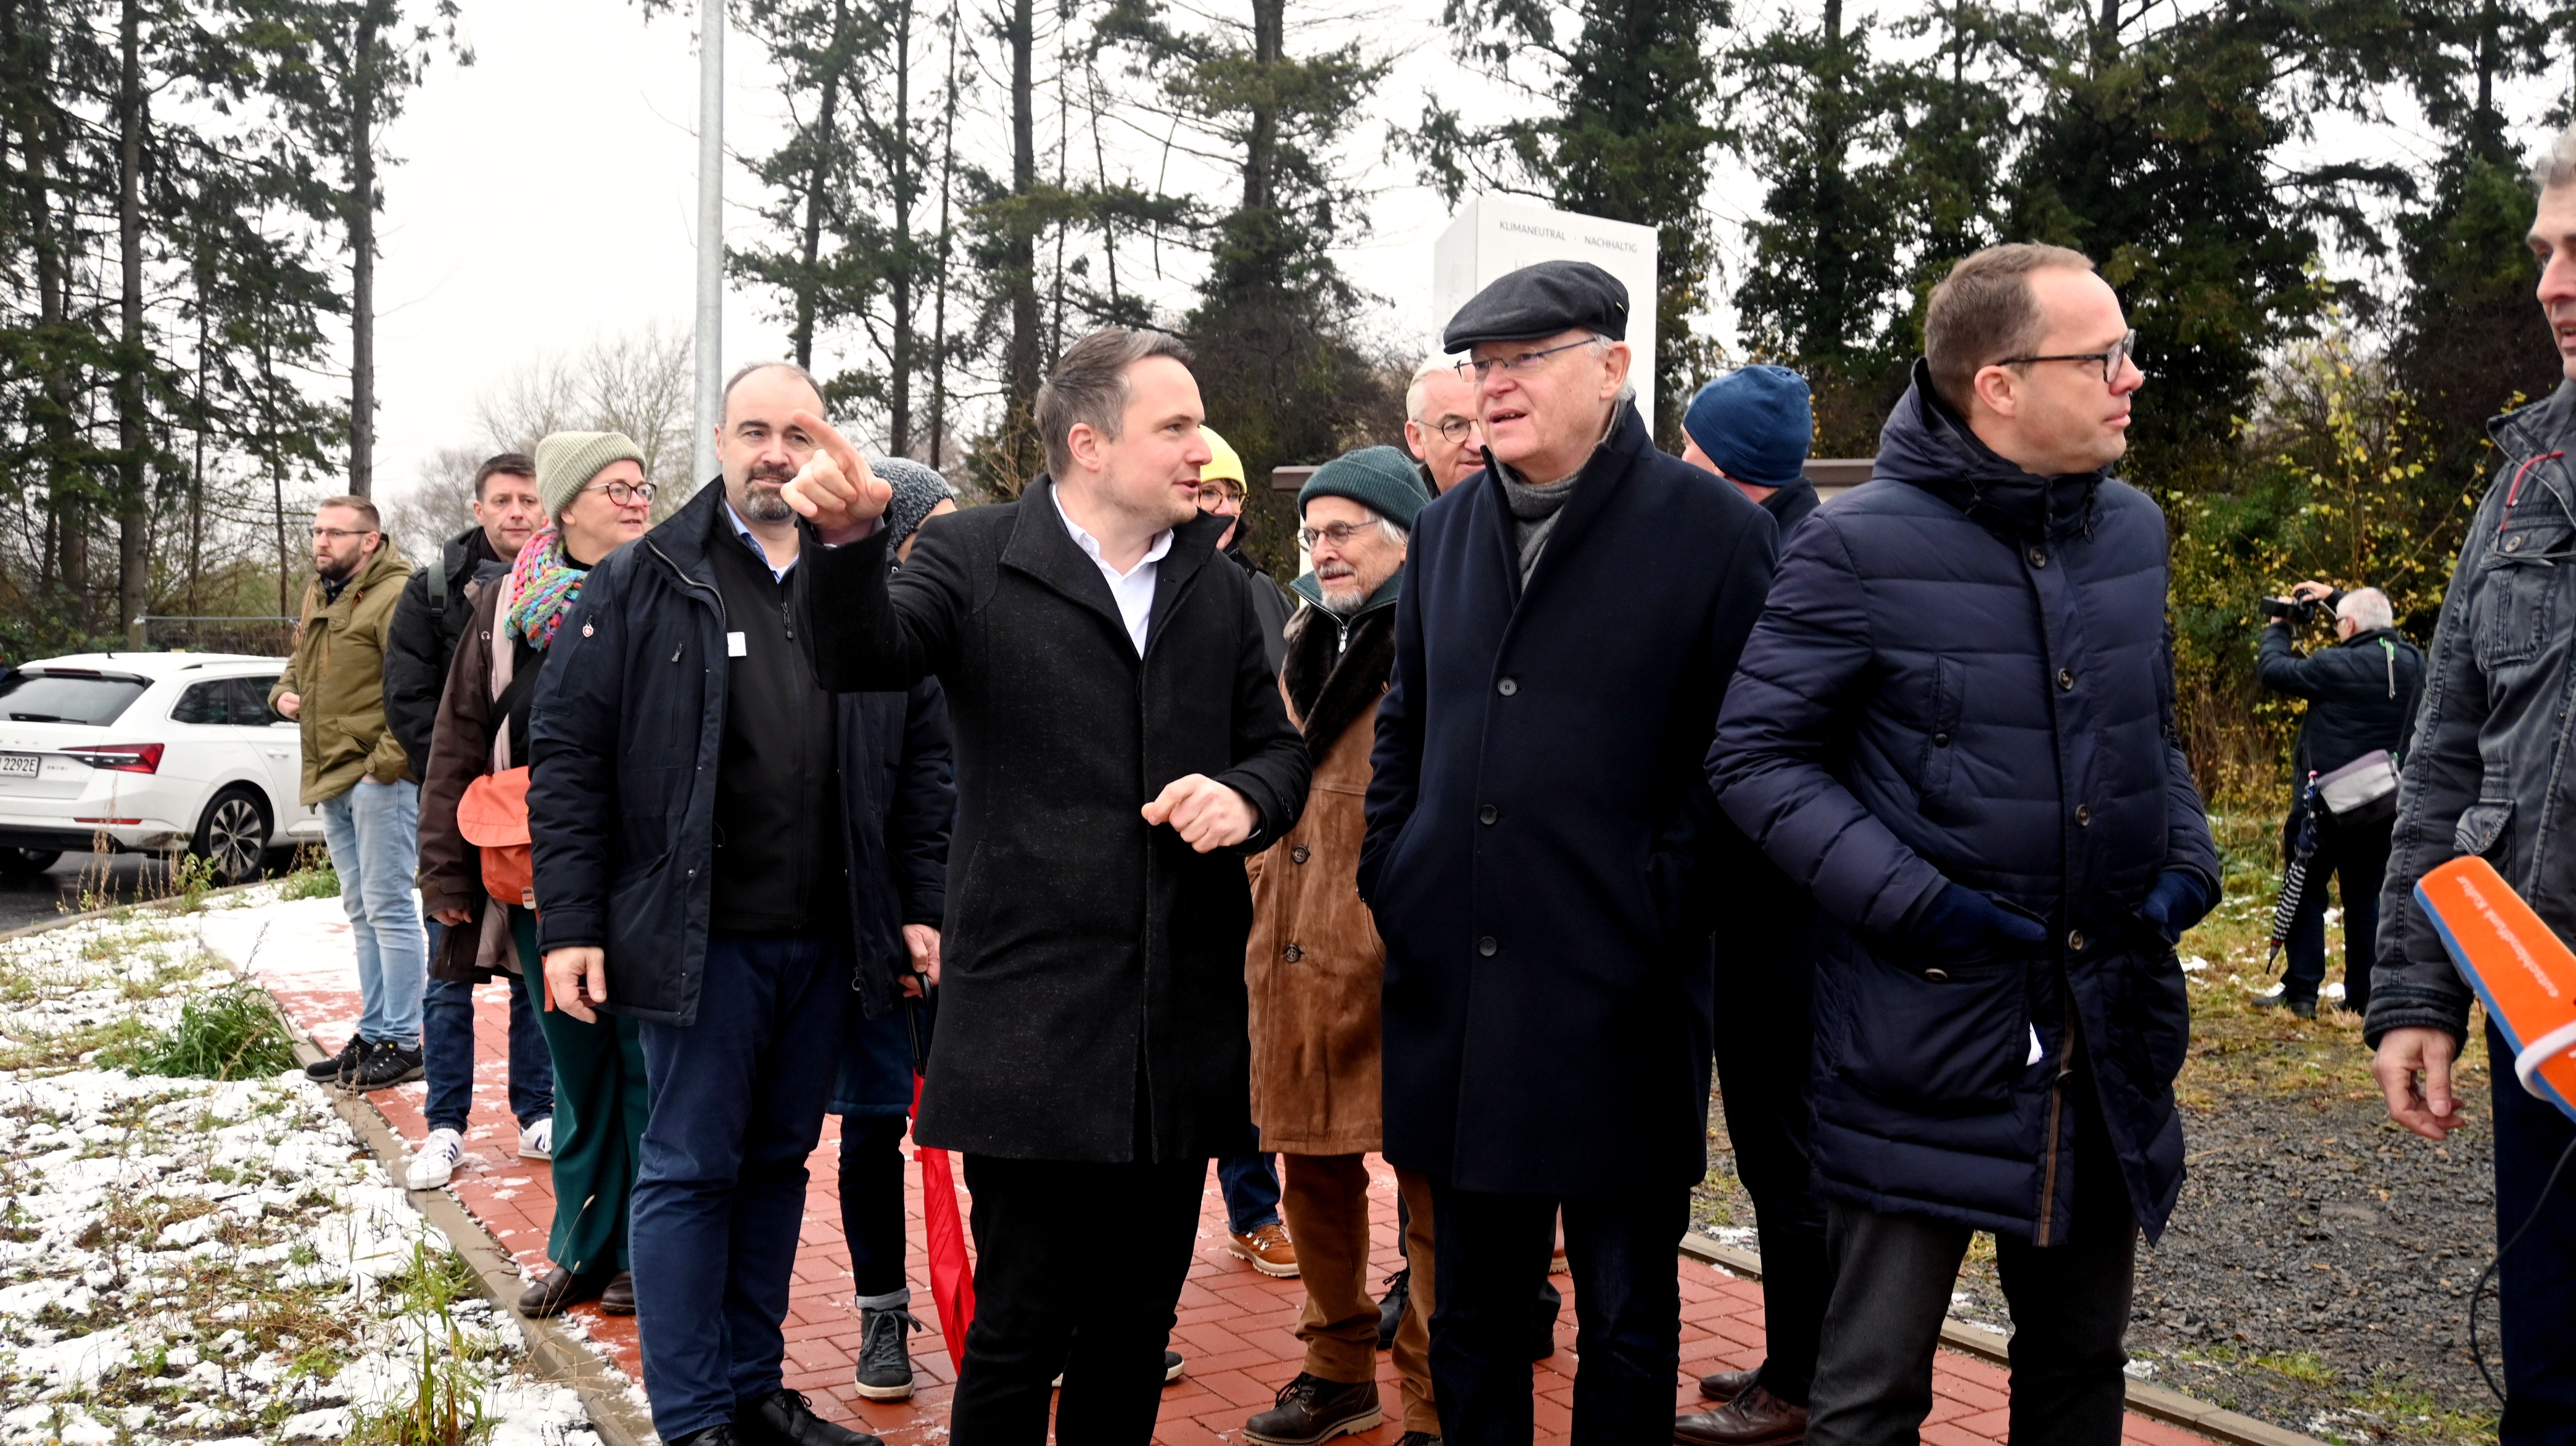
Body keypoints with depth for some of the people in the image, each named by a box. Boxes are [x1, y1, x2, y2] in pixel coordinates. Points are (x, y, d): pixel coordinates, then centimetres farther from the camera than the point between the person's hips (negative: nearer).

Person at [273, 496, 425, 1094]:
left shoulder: (396, 595, -14)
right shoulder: (319, 595, 17)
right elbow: (301, 660, 31)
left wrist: (389, 759, -22)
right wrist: (285, 692, 9)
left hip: (378, 777, -10)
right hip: (332, 778, 10)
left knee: (389, 908, -6)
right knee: (361, 911, 16)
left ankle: (402, 1043, 0)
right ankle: (373, 1034, 25)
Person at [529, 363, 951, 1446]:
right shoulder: (643, 585, -1)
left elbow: (912, 767, 10)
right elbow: (566, 754, -3)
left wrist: (916, 911, 4)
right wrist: (570, 925, -9)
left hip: (826, 940, 4)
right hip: (703, 937, -4)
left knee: (778, 1164, 14)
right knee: (690, 1169, 3)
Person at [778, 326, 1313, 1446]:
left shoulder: (1219, 589, 13)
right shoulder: (977, 558, -2)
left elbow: (1280, 747, 16)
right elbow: (861, 657, -17)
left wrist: (1249, 798, -7)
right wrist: (847, 542, -38)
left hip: (1180, 1030, 5)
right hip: (1032, 1014, -5)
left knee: (1136, 1329, 15)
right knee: (1020, 1329, 1)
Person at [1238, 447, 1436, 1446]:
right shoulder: (1303, 649, 16)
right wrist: (1266, 909, 19)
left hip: (1407, 968, -7)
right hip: (1296, 957, 7)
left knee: (1430, 1192, 0)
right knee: (1314, 1176, 16)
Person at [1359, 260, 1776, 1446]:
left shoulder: (1715, 531, -6)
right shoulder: (1445, 530, 11)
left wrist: (1657, 912, -13)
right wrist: (1391, 880, 9)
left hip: (1617, 1001, -4)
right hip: (1452, 991, 5)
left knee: (1627, 1324, 11)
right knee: (1472, 1316, 16)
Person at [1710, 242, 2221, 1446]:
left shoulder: (2131, 529, 6)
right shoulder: (1860, 547, -13)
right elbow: (1756, 757, -11)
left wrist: (2185, 857, 2)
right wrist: (1910, 902, -19)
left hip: (2109, 1028, 6)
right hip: (1923, 1024, -6)